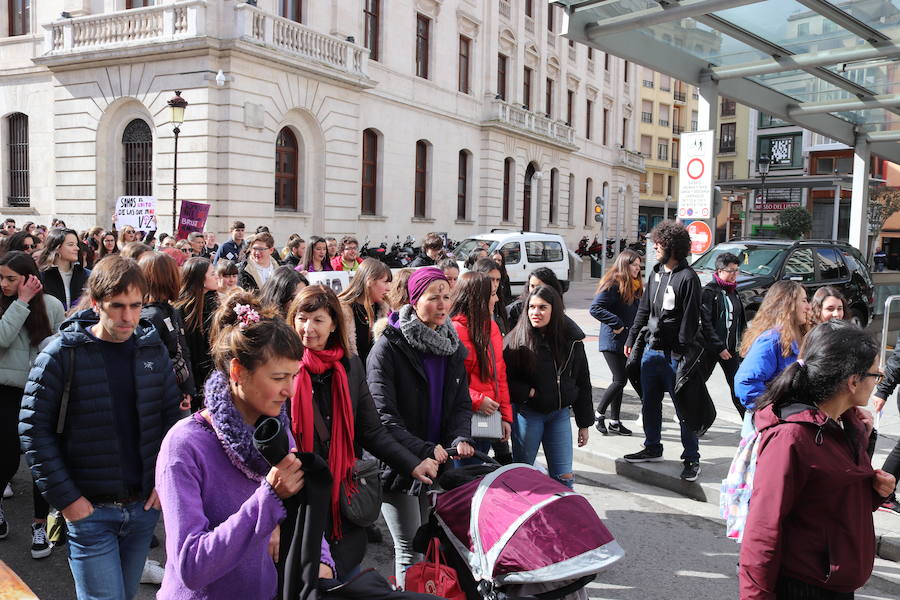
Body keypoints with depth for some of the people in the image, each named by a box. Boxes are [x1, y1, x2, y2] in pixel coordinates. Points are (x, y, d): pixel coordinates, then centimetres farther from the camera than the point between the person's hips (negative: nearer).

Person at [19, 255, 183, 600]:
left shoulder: (153, 349, 1)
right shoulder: (63, 354, -11)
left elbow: (172, 415, 8)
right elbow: (34, 429, -9)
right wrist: (65, 497, -11)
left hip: (145, 505, 4)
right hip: (90, 509, -4)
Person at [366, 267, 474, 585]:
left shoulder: (452, 347, 6)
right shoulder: (389, 347, -14)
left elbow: (461, 404, 8)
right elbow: (383, 415, -19)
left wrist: (461, 438, -12)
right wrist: (424, 451, -25)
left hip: (436, 460, 6)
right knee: (410, 548, -2)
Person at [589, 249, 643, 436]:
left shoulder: (634, 286, 12)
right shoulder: (613, 284, -14)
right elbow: (595, 308, -21)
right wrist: (616, 324, -20)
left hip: (627, 341, 8)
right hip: (613, 341, -8)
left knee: (620, 380, 11)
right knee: (620, 380, -9)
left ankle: (615, 421, 19)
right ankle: (599, 413, 9)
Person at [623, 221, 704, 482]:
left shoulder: (687, 277, -12)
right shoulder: (656, 273, 12)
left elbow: (690, 319, -15)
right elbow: (644, 308, 19)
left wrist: (683, 354, -18)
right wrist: (632, 338, 17)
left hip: (674, 353, -8)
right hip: (652, 349, 8)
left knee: (683, 408, -1)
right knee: (649, 402, 16)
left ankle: (691, 458, 9)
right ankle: (652, 448, 31)